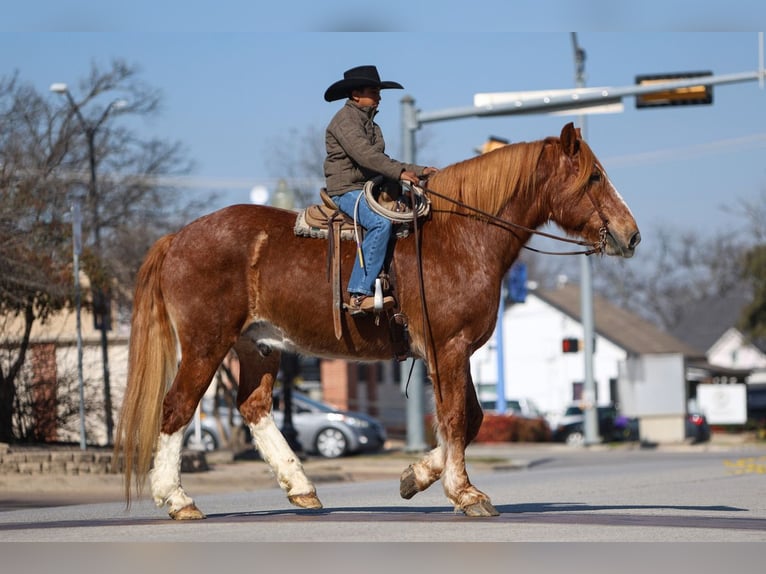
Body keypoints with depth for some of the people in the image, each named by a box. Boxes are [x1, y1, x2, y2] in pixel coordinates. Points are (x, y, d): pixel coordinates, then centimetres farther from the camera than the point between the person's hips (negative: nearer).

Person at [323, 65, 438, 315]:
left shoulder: (370, 124, 22)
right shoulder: (345, 120, -8)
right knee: (381, 222, -33)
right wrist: (400, 172, -28)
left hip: (371, 189, 10)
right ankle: (359, 294, -37)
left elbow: (382, 162, 22)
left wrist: (418, 172, 11)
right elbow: (364, 154, -23)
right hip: (347, 190, -10)